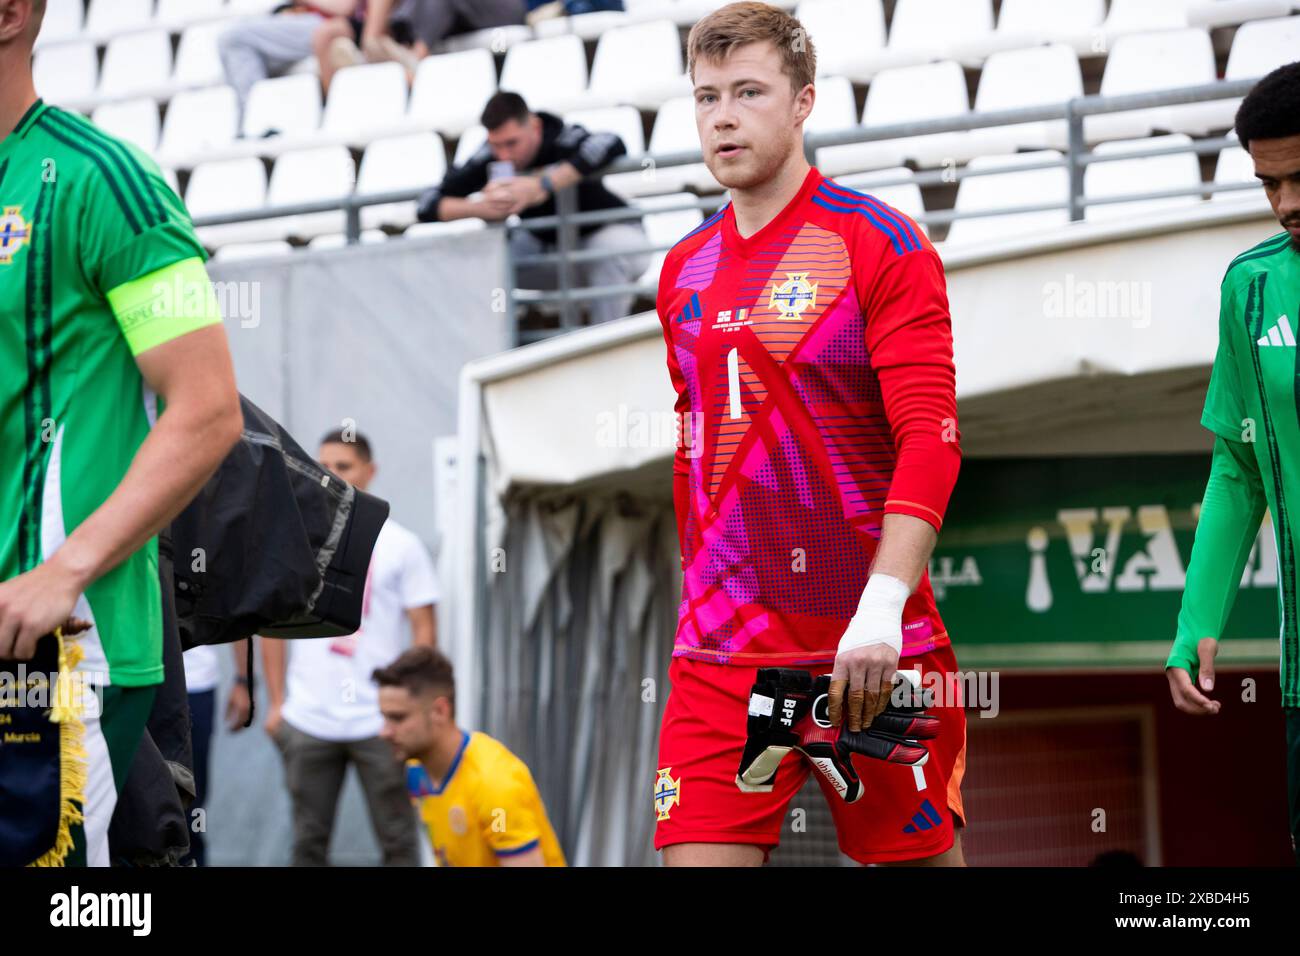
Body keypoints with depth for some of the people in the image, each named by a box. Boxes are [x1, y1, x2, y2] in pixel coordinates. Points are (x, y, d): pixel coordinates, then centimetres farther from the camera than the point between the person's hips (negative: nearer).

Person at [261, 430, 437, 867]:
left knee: (397, 839, 0)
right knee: (309, 842, 6)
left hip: (380, 721, -2)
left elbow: (424, 632, 2)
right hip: (307, 720, 2)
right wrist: (276, 703, 5)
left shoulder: (401, 546, 2)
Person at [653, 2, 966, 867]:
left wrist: (880, 612, -23)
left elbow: (931, 439, -13)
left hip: (872, 652, -4)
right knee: (699, 857, -9)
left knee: (922, 855, 4)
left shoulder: (880, 245, -5)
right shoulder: (684, 270, 12)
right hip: (723, 655, 4)